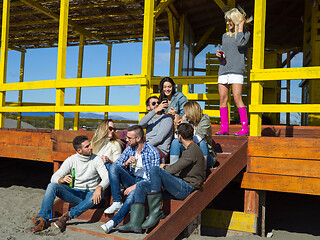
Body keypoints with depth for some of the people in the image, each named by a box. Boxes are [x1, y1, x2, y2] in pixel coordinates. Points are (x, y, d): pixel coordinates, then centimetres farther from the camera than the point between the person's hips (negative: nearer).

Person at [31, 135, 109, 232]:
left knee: (97, 197, -37)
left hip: (90, 194, -2)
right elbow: (54, 178, -5)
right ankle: (43, 220, -16)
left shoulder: (96, 159, -5)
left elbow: (106, 178, -15)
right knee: (52, 186, -21)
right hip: (74, 193, 2)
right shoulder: (71, 160, 0)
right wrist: (62, 180, -29)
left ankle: (67, 216, -27)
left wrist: (99, 188, -37)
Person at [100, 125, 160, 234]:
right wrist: (126, 163, -16)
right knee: (113, 167, -19)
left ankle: (113, 221, -34)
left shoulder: (153, 152, -12)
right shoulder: (129, 149, 5)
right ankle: (117, 202, -20)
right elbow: (115, 165, 6)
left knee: (132, 194, -37)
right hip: (132, 180, 6)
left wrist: (135, 186, -23)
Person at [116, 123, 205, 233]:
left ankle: (155, 212, -21)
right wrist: (167, 167, 12)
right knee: (141, 186, -1)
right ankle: (135, 224, -9)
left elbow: (173, 169, -15)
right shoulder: (189, 150, 22)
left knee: (155, 169, -26)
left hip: (186, 188, -10)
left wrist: (164, 168, 5)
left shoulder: (194, 150, -11)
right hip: (179, 186, 10)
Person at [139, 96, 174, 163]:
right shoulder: (150, 119, 21)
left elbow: (159, 138, -10)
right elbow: (141, 125, -7)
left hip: (161, 151, -6)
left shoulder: (167, 118, 3)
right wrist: (155, 110, -16)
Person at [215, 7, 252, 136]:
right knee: (223, 99, 0)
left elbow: (240, 43, -14)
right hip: (223, 70, 6)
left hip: (236, 70, -5)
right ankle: (224, 128, 4)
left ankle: (245, 128, -8)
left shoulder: (245, 33, 7)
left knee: (237, 98, -13)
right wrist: (220, 55, 4)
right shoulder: (225, 36, 22)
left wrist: (240, 27, -3)